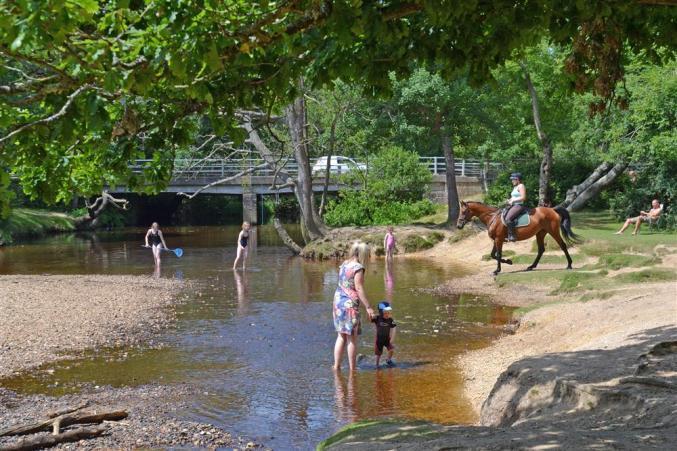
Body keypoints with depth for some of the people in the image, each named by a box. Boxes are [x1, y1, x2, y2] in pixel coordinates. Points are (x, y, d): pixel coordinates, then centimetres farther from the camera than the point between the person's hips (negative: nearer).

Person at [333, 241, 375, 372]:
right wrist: (368, 307, -14)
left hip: (338, 301, 8)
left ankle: (336, 366, 14)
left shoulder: (344, 264, 11)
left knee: (341, 336, 14)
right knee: (352, 338, 1)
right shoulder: (358, 268, -13)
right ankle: (352, 369, 6)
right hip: (350, 304, -8)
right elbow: (359, 289, -17)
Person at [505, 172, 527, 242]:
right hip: (513, 205, 11)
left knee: (508, 218, -28)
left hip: (519, 206, -11)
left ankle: (511, 236, -28)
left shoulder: (521, 186, -10)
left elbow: (523, 197, -19)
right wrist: (510, 200, 8)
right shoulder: (515, 187, 20)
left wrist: (513, 200, -15)